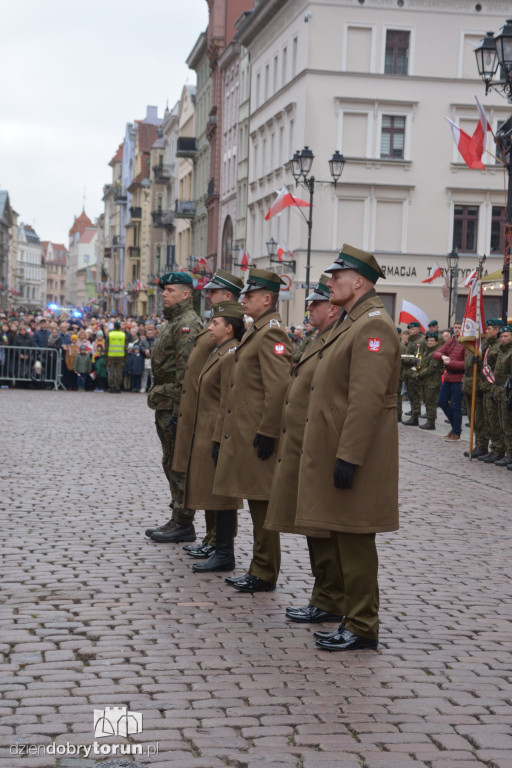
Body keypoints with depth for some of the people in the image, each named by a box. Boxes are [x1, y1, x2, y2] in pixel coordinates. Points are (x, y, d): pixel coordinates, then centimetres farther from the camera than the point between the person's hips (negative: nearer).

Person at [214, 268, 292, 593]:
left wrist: (267, 432, -22)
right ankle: (259, 569, 22)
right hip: (245, 433, 10)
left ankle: (265, 575, 3)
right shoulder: (257, 331, 17)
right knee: (257, 503, 15)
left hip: (259, 436, -10)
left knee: (262, 503, -3)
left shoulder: (272, 333, -15)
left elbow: (279, 387, -22)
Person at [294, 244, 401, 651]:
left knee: (355, 540, -4)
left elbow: (368, 399, -23)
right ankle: (353, 619, 22)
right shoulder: (352, 323, 17)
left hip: (356, 455, -10)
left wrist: (348, 457, -25)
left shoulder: (373, 325, -16)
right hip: (337, 451, 10)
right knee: (345, 539, 14)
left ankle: (362, 628, 4)